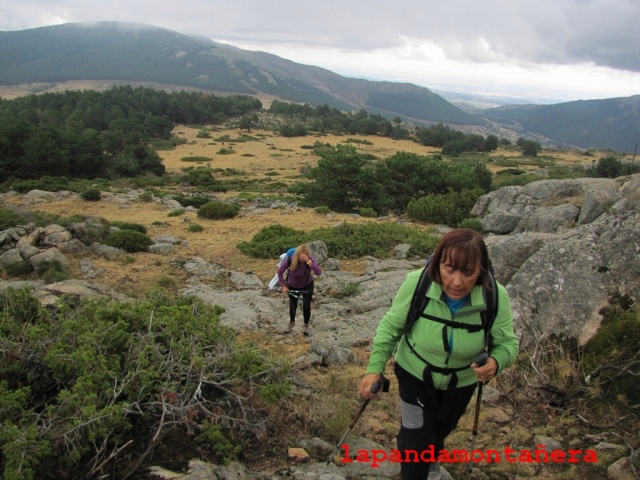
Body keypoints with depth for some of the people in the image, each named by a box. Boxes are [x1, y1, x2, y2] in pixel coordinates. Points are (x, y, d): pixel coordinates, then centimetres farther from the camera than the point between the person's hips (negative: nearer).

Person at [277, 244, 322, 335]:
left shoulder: (310, 260, -30)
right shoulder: (290, 260, -30)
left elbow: (319, 273, -43)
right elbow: (280, 272, -14)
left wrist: (309, 262, -53)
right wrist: (283, 286, -14)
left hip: (307, 285, -1)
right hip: (293, 286, 1)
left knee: (306, 306, -7)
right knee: (292, 305, 14)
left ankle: (306, 325, 22)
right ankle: (291, 323, 45)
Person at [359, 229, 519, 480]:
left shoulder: (495, 296, -31)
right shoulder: (416, 283, -34)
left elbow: (507, 343, -18)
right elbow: (391, 326, -18)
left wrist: (496, 362, -40)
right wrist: (374, 368, -22)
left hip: (461, 381, 3)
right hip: (415, 374, -2)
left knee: (441, 429, 30)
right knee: (416, 438, 2)